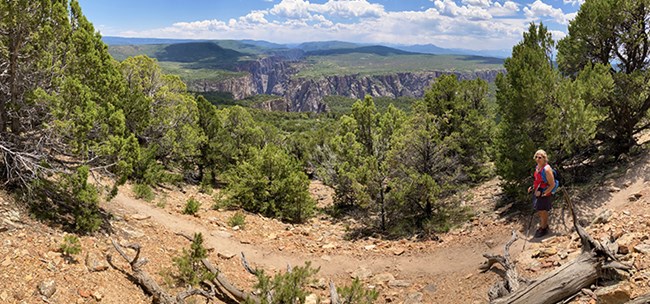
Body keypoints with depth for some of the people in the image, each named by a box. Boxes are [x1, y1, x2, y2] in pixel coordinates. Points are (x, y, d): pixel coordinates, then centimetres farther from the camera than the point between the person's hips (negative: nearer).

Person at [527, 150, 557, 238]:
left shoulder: (547, 169, -26)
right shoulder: (537, 167, 0)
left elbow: (552, 185, -21)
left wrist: (543, 193, -23)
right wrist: (532, 187, 5)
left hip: (545, 194, -7)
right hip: (538, 193, 7)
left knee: (543, 212, 9)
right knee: (539, 211, 20)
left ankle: (544, 229, 29)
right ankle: (543, 226, 42)